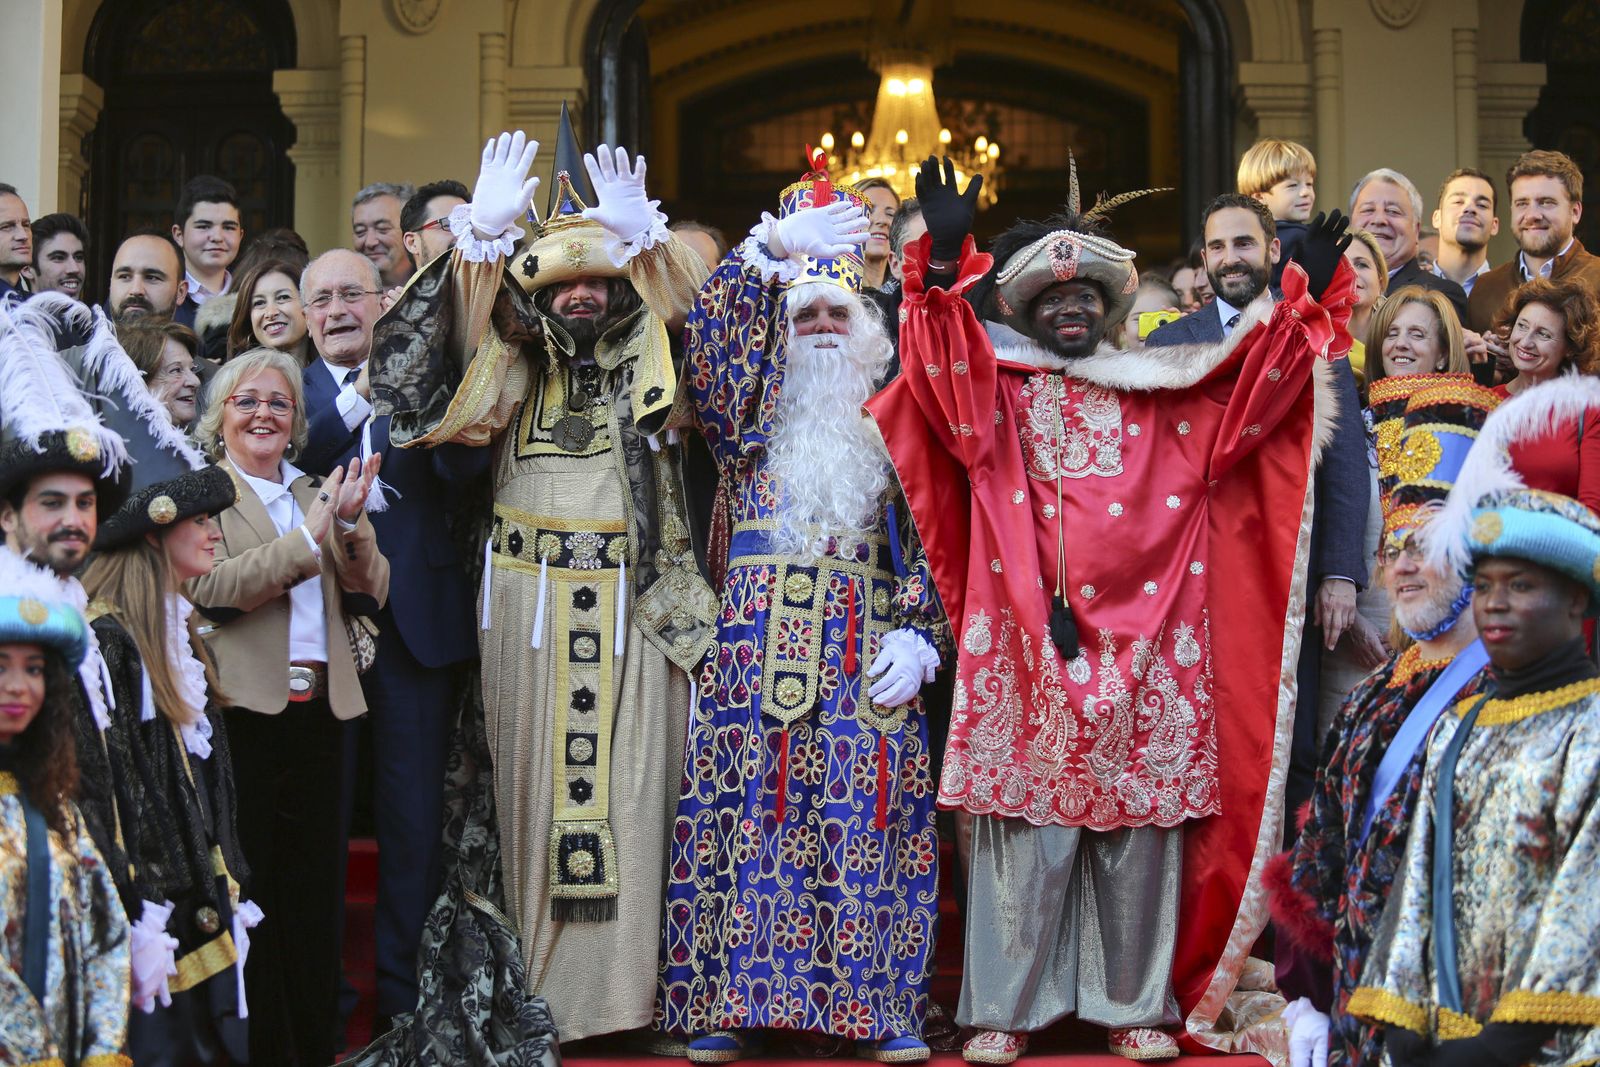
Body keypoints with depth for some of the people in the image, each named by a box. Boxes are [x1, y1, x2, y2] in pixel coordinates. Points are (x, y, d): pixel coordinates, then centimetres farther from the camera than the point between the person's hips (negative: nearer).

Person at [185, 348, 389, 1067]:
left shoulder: (314, 494, 17)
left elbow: (369, 595, 9)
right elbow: (210, 588, -16)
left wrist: (351, 526, -9)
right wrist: (311, 533, -18)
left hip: (318, 709, 5)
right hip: (242, 711, -5)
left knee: (316, 893, 8)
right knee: (250, 895, 1)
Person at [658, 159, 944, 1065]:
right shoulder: (754, 418, 14)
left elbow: (928, 537, 9)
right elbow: (714, 340, -5)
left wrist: (919, 634, -4)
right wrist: (773, 249, -8)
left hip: (868, 651, 1)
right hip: (760, 640, 0)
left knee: (870, 816, -3)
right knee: (750, 808, -5)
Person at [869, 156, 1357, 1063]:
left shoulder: (1162, 395, 17)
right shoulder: (995, 390, 11)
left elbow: (1259, 383, 15)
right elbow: (942, 357, -6)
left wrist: (1307, 300, 4)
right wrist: (944, 260, -20)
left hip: (1143, 643, 2)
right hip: (1030, 645, -2)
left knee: (1140, 829, 4)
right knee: (1028, 830, -2)